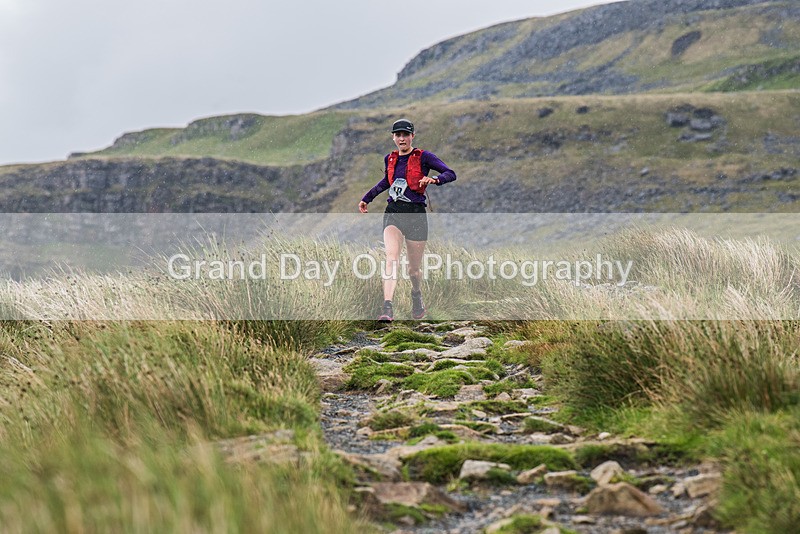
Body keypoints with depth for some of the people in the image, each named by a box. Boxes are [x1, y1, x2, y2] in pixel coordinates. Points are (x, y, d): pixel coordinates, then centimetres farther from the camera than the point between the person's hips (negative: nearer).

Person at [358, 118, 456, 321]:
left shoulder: (423, 157, -3)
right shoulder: (390, 159, 11)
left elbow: (450, 174, -10)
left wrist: (434, 179, -29)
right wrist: (367, 197, 32)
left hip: (416, 215, -3)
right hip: (393, 213, 3)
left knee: (414, 268, 7)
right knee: (391, 257, -21)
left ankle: (416, 296, 42)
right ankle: (387, 308, -32)